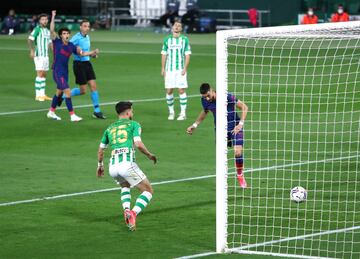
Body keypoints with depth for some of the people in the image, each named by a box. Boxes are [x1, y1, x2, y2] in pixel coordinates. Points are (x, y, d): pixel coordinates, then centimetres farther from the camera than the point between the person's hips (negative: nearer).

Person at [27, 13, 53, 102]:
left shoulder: (47, 31, 15)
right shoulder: (37, 29, -9)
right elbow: (30, 39, -18)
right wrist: (32, 50, -29)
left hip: (46, 55, 8)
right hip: (39, 55, -8)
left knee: (44, 75, 9)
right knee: (40, 74, -11)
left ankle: (42, 94, 14)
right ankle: (38, 95, -9)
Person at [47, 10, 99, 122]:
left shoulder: (71, 45, 6)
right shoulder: (57, 42, -9)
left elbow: (81, 53, 15)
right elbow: (52, 31, -20)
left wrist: (92, 52, 3)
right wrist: (53, 17, -27)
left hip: (65, 72, 7)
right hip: (57, 72, -7)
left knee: (59, 92, 18)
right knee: (68, 92, -14)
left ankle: (51, 112, 34)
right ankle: (72, 115, -12)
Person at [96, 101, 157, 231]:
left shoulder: (110, 128, 24)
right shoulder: (133, 124, 10)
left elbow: (100, 150, 28)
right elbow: (138, 144, -5)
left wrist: (100, 165, 43)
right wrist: (150, 155, 11)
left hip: (113, 166, 5)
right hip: (127, 163, -5)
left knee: (125, 186, 36)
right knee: (148, 191, 7)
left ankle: (126, 210, 9)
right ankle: (133, 213, -17)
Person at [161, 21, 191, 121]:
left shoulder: (185, 39, 3)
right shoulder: (167, 39, 8)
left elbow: (187, 54, 1)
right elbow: (164, 54, 11)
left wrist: (185, 68, -8)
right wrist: (163, 68, 4)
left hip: (180, 69, -2)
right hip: (169, 69, 2)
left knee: (181, 90, -6)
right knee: (169, 91, 0)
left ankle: (183, 113, -1)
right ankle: (171, 112, 14)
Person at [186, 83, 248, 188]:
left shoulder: (227, 97, -23)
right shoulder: (205, 100, -7)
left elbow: (244, 107, -14)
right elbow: (204, 112, 17)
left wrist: (240, 124, -19)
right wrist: (194, 125, 16)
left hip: (234, 127, -3)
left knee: (238, 152, -14)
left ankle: (240, 175, 11)